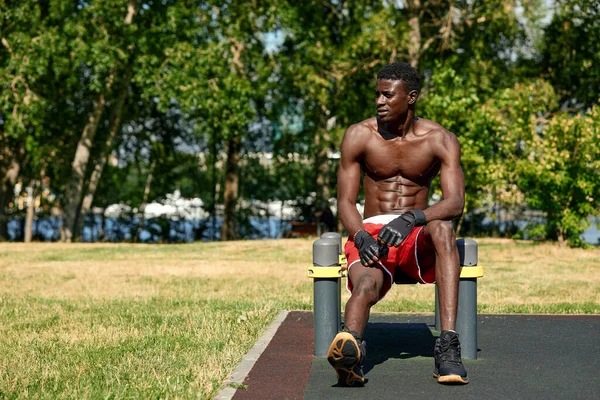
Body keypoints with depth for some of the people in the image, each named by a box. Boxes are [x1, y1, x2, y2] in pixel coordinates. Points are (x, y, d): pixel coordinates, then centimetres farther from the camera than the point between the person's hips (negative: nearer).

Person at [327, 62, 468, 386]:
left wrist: (412, 219, -33)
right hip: (371, 233, 0)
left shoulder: (440, 140, 0)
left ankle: (448, 345, -45)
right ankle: (348, 349, -69)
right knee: (366, 284, -35)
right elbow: (345, 202, -1)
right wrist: (361, 237, -23)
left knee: (442, 228, -36)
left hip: (417, 238, 0)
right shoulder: (359, 136, 2)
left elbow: (455, 203, -14)